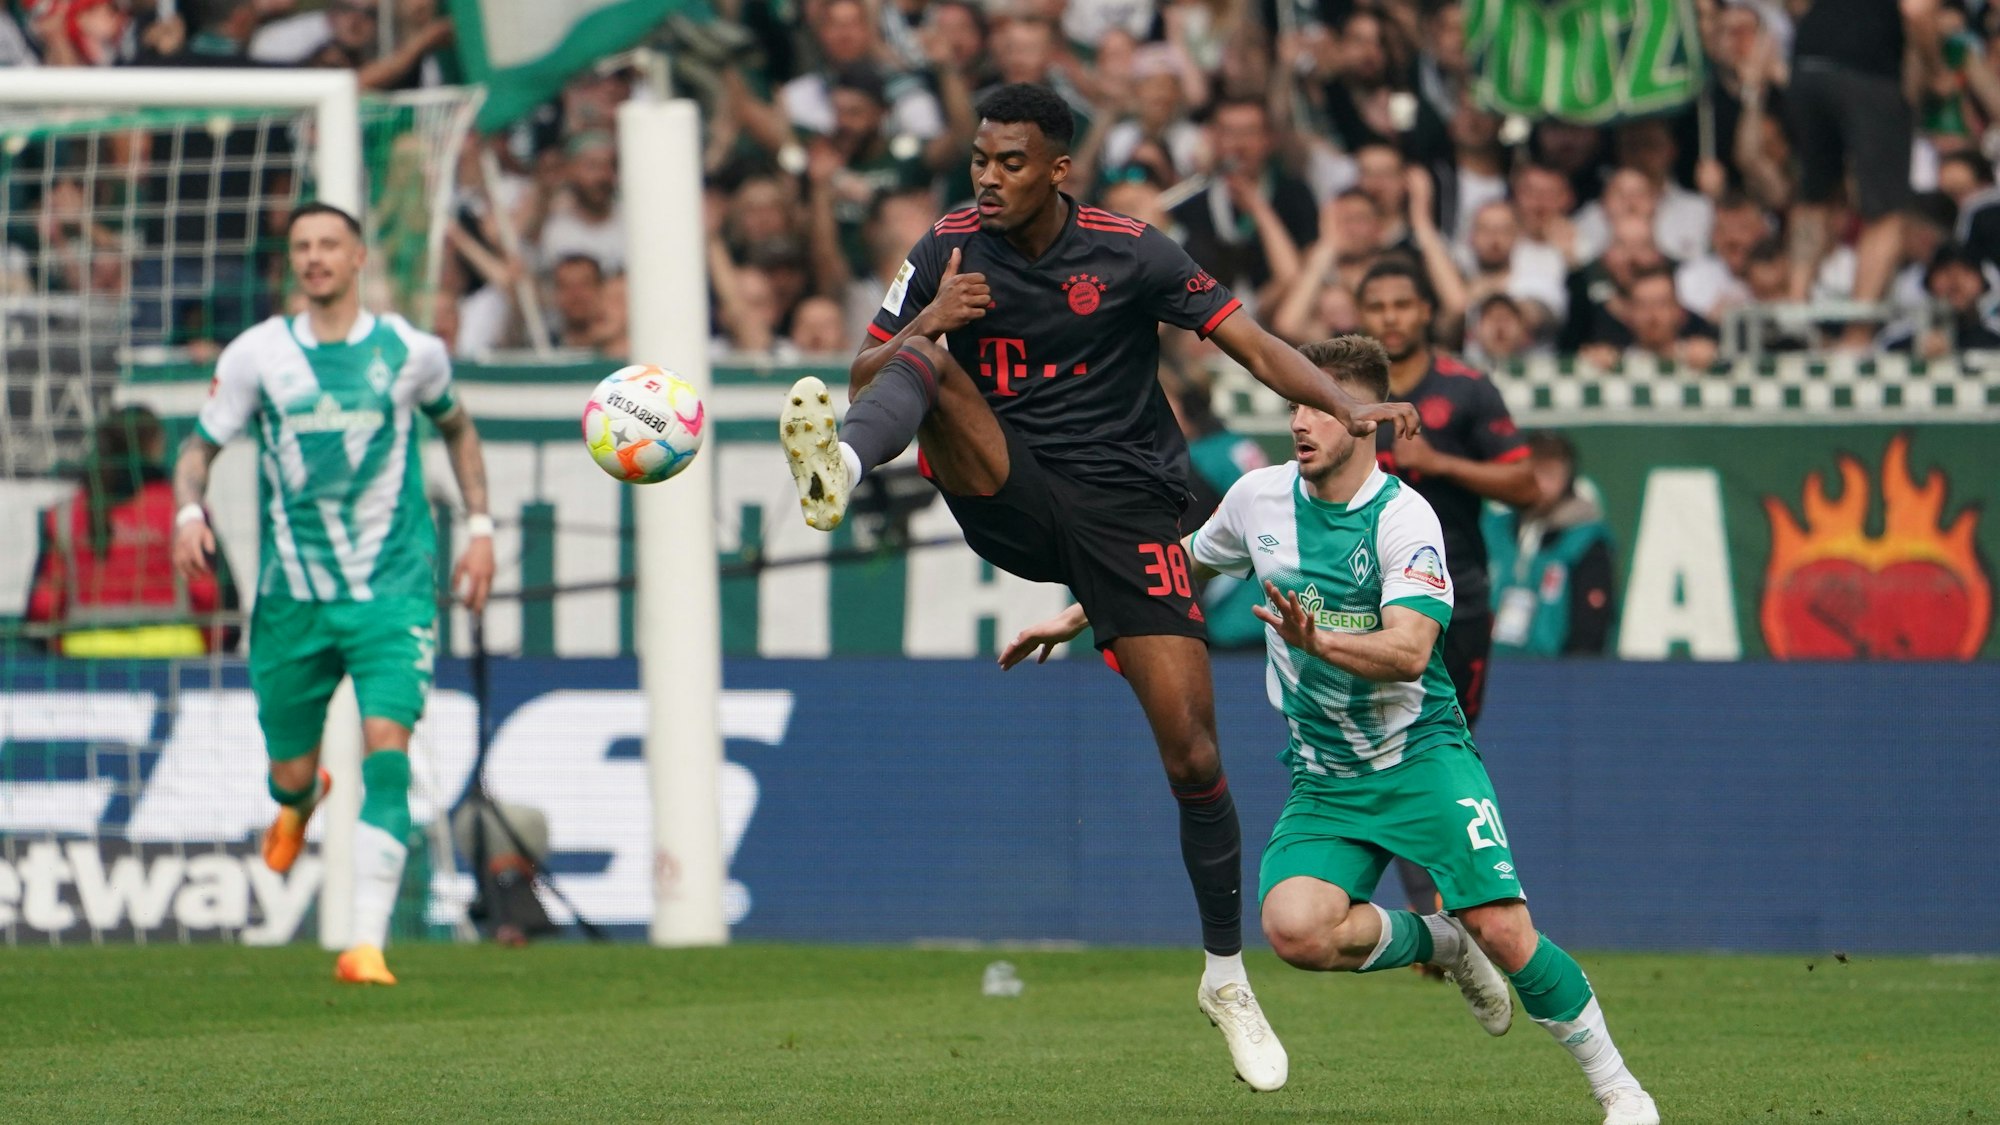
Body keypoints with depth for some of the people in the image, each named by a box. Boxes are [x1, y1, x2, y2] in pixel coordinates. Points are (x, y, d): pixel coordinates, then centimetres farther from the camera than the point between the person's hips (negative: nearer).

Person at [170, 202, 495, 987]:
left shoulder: (410, 352, 1)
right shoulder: (258, 355, 0)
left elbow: (456, 427, 20)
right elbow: (201, 445, 7)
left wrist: (479, 526, 13)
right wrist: (189, 514, -13)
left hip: (394, 590, -1)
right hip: (293, 594, 1)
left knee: (387, 746, -20)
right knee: (290, 771, 8)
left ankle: (367, 944, -22)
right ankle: (299, 803, 50)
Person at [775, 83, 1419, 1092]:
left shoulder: (1129, 253, -6)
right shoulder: (949, 250, 0)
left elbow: (1253, 346, -6)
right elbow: (865, 375, 3)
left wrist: (1348, 408, -22)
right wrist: (925, 328, -18)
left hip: (1127, 508, -2)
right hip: (1006, 496, 2)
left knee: (1192, 754, -7)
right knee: (918, 363, -26)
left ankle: (1227, 975, 10)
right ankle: (838, 470, -60)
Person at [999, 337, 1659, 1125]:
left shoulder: (1404, 518, -14)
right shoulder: (1260, 497, 1)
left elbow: (1408, 650, -26)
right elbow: (1180, 566, 22)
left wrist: (1314, 641, -42)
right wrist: (1075, 618, 26)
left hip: (1420, 757, -4)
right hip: (1324, 779, 4)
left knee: (1503, 931, -19)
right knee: (1295, 928, -24)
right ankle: (1440, 944, 7)